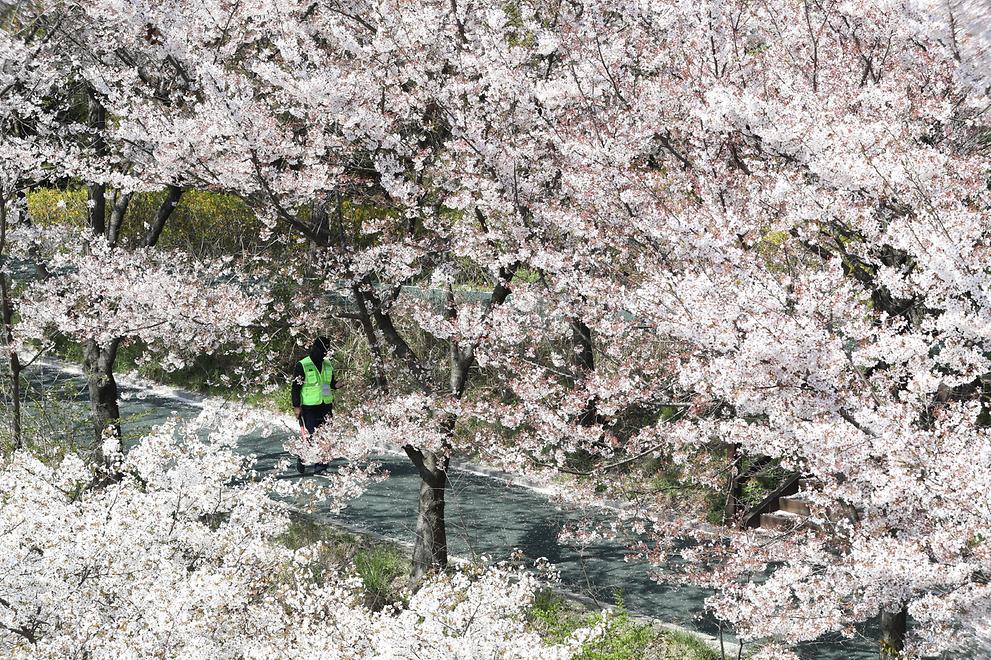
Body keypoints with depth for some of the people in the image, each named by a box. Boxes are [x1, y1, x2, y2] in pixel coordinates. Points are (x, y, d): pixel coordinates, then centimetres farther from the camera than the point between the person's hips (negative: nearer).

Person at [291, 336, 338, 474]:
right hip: (309, 407, -6)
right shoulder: (302, 366, -7)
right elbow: (295, 387, -6)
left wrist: (337, 384, -3)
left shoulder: (328, 364, 11)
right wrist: (296, 406, -10)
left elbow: (332, 383, 21)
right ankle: (301, 459, 8)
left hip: (326, 406, 6)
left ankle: (322, 462, 8)